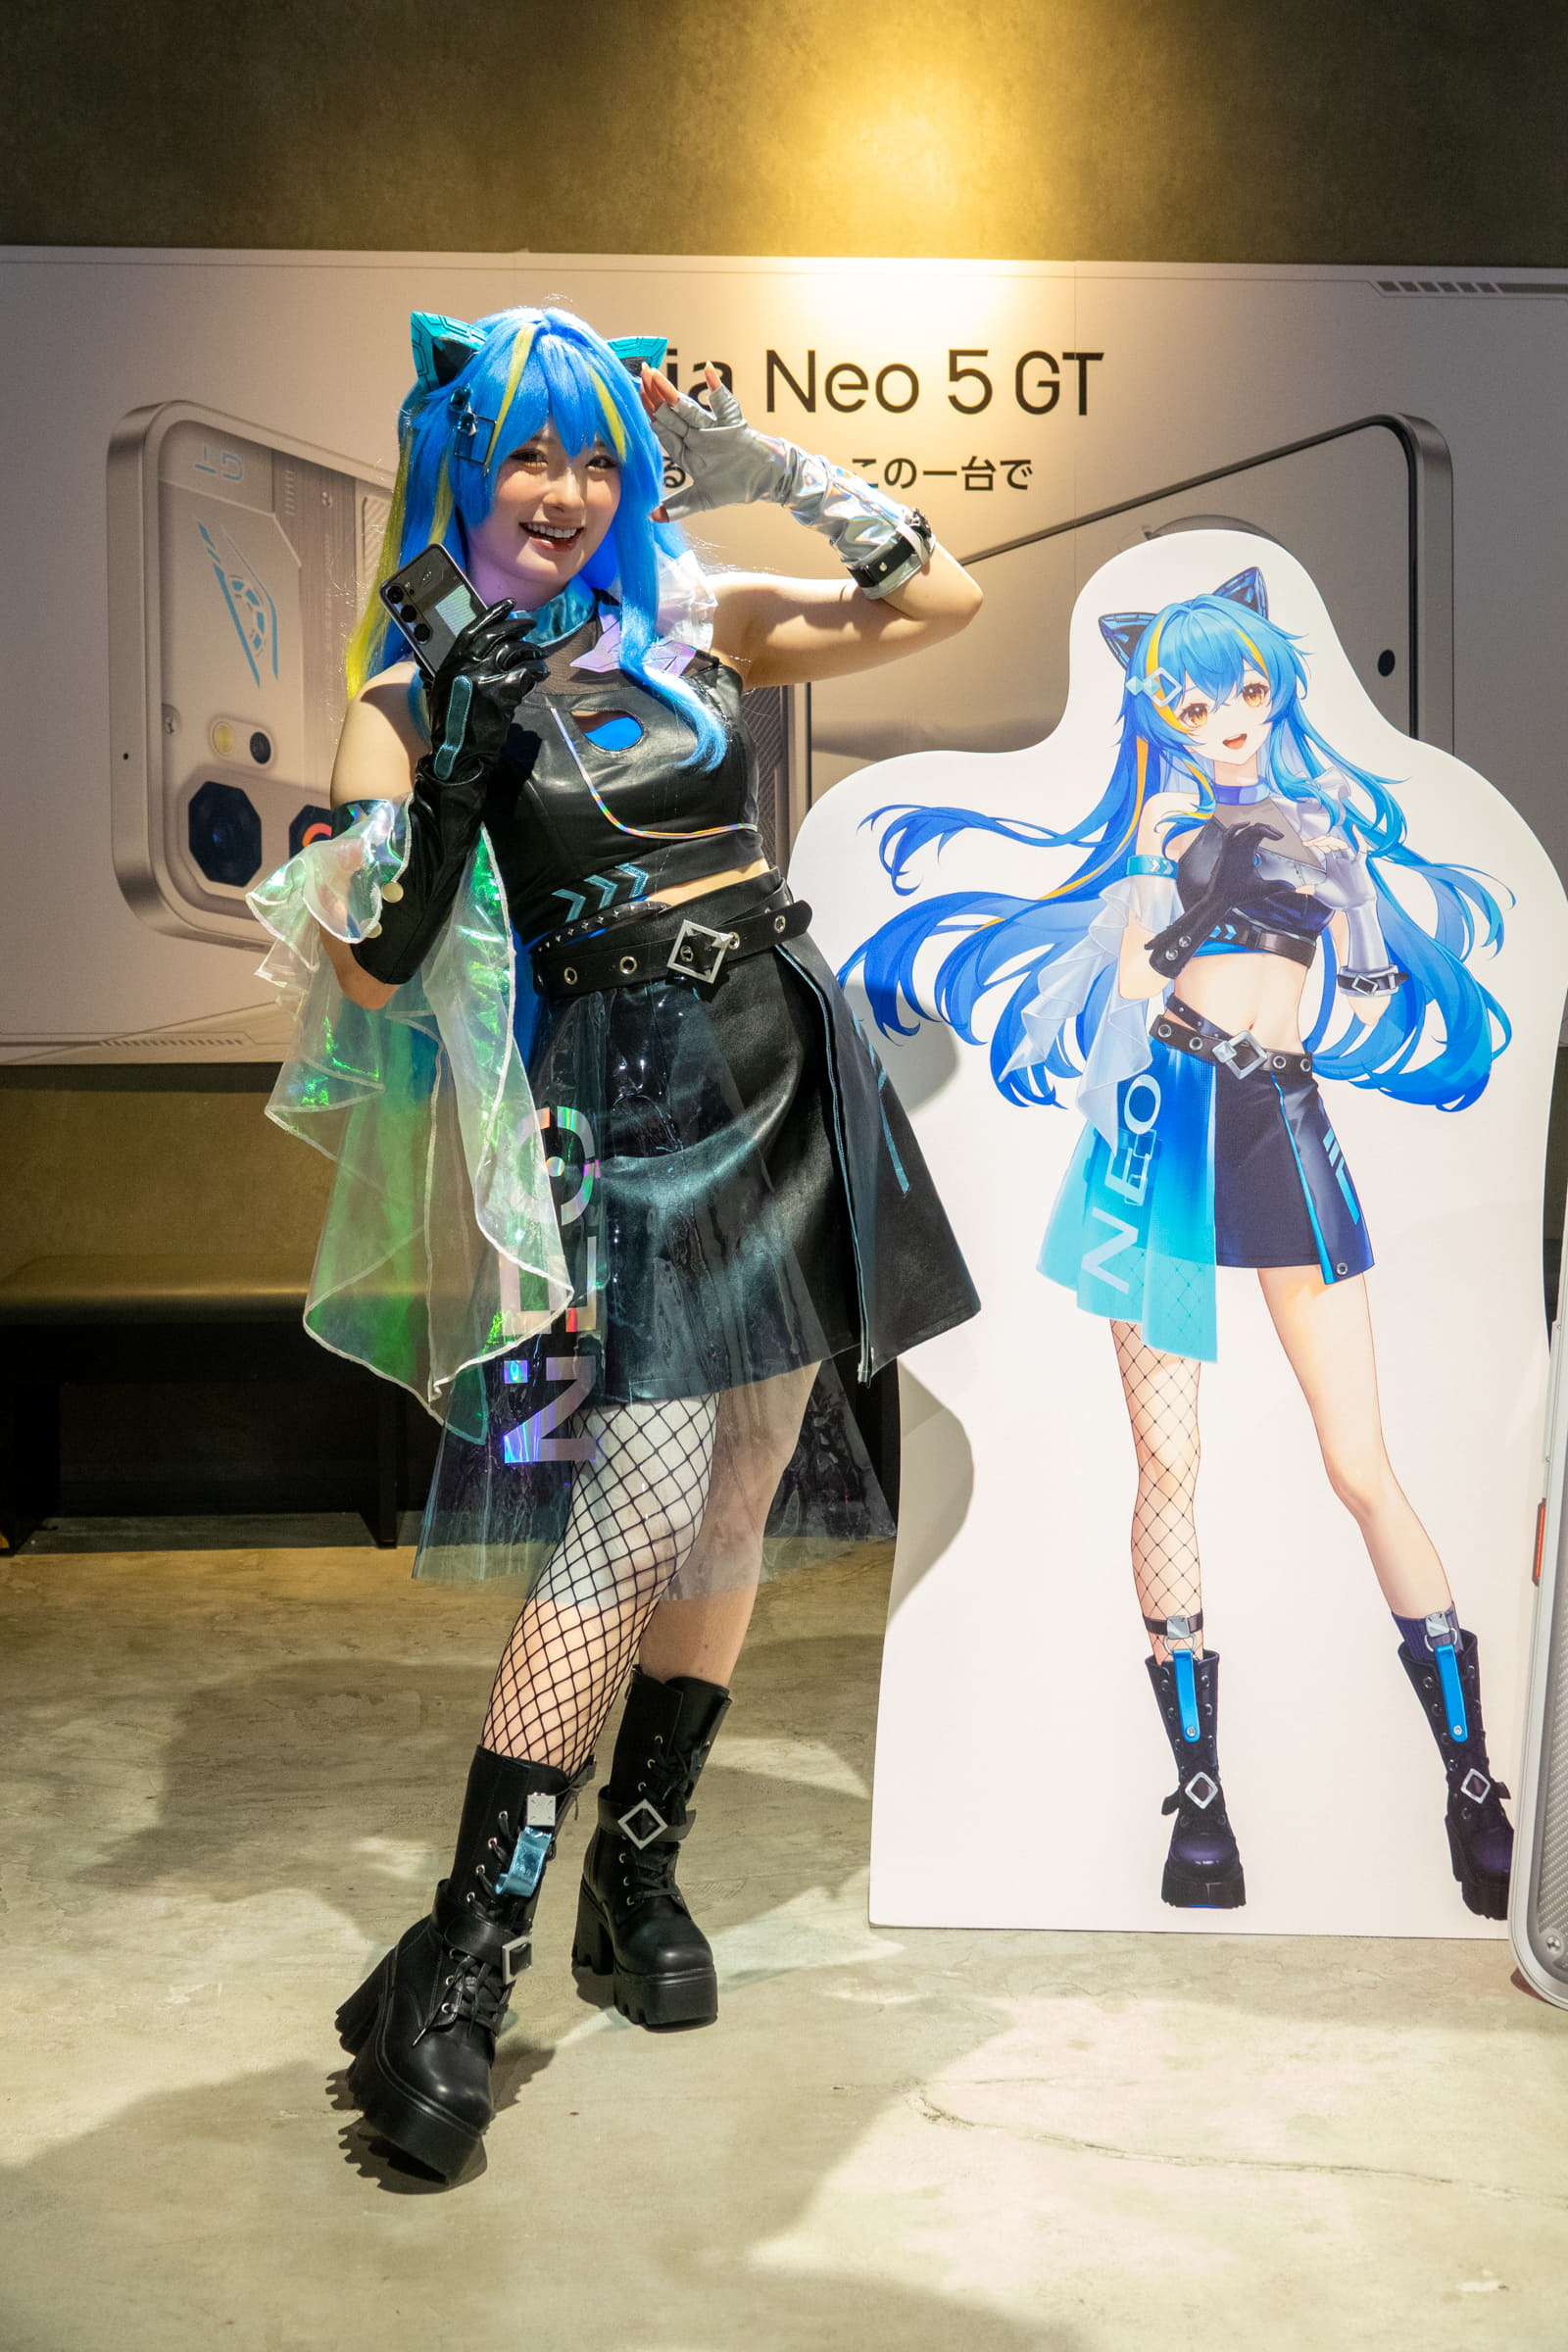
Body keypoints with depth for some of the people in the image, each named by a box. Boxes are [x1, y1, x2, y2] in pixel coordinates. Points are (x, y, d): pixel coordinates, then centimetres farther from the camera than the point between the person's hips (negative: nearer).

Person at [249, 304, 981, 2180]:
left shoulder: (686, 620, 11)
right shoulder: (414, 689, 0)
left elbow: (942, 602, 11)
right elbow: (370, 967, -10)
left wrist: (761, 462, 4)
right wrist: (464, 762, -23)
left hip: (781, 1081, 5)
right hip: (613, 1105, -5)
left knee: (734, 1497, 7)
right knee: (641, 1497, -18)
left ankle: (638, 1870, 21)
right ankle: (462, 1958, -12)